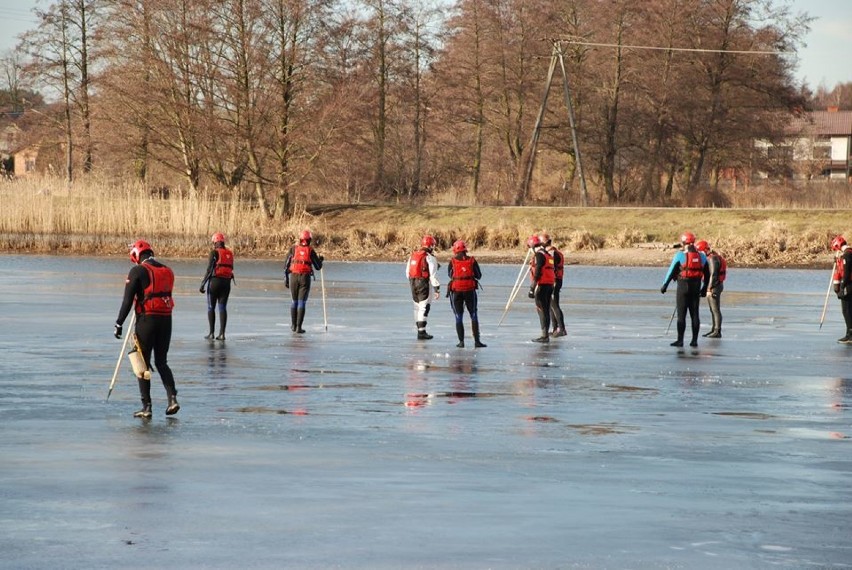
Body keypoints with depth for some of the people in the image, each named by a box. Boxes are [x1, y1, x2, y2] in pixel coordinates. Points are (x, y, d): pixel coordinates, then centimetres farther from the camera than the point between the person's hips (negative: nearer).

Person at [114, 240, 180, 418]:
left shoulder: (138, 271, -7)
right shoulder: (167, 271, 11)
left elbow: (128, 300, -10)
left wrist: (119, 323, -6)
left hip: (146, 320, -5)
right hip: (166, 320, 5)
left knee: (143, 363, 4)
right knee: (161, 362, 16)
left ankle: (146, 407, 1)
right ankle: (172, 398, -1)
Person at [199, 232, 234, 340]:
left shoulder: (214, 252, -7)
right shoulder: (230, 253, 9)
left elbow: (209, 269, -12)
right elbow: (231, 269, 12)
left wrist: (203, 284, -9)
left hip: (215, 281, -4)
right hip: (226, 282, 4)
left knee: (211, 307, 7)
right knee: (223, 308, 6)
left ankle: (211, 333, 4)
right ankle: (222, 333, 0)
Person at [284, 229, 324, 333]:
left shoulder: (293, 249, 5)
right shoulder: (311, 251, 0)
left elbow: (286, 265, 3)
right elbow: (318, 267, 6)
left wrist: (286, 278, 10)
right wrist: (320, 260, 27)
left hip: (293, 277, 2)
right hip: (305, 278, -2)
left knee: (294, 301, 18)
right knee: (302, 303, -2)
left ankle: (293, 325, 24)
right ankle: (299, 327, -8)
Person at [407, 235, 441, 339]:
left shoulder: (412, 255, 10)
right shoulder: (430, 257, -12)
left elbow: (408, 271, 15)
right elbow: (433, 275, -15)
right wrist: (437, 289, -10)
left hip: (414, 283, 7)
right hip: (424, 284, -7)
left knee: (417, 307, 17)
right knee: (424, 308, -6)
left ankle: (419, 329, 24)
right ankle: (421, 332, -10)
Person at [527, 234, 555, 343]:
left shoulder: (539, 255, -11)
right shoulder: (548, 255, 17)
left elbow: (537, 272, -19)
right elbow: (553, 271, 21)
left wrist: (532, 288, -19)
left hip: (542, 285, -9)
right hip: (550, 285, 9)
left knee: (542, 310, -7)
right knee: (546, 310, 13)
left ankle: (544, 335, -8)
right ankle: (545, 334, 17)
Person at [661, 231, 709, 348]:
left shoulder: (680, 255, -9)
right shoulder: (702, 256, 6)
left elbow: (671, 271, -5)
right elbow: (707, 275, 11)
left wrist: (664, 285, 5)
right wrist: (704, 289, 21)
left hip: (683, 287, -4)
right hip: (696, 288, 4)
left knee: (681, 315, -1)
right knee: (694, 314, 8)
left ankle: (680, 340, -1)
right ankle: (694, 340, 7)